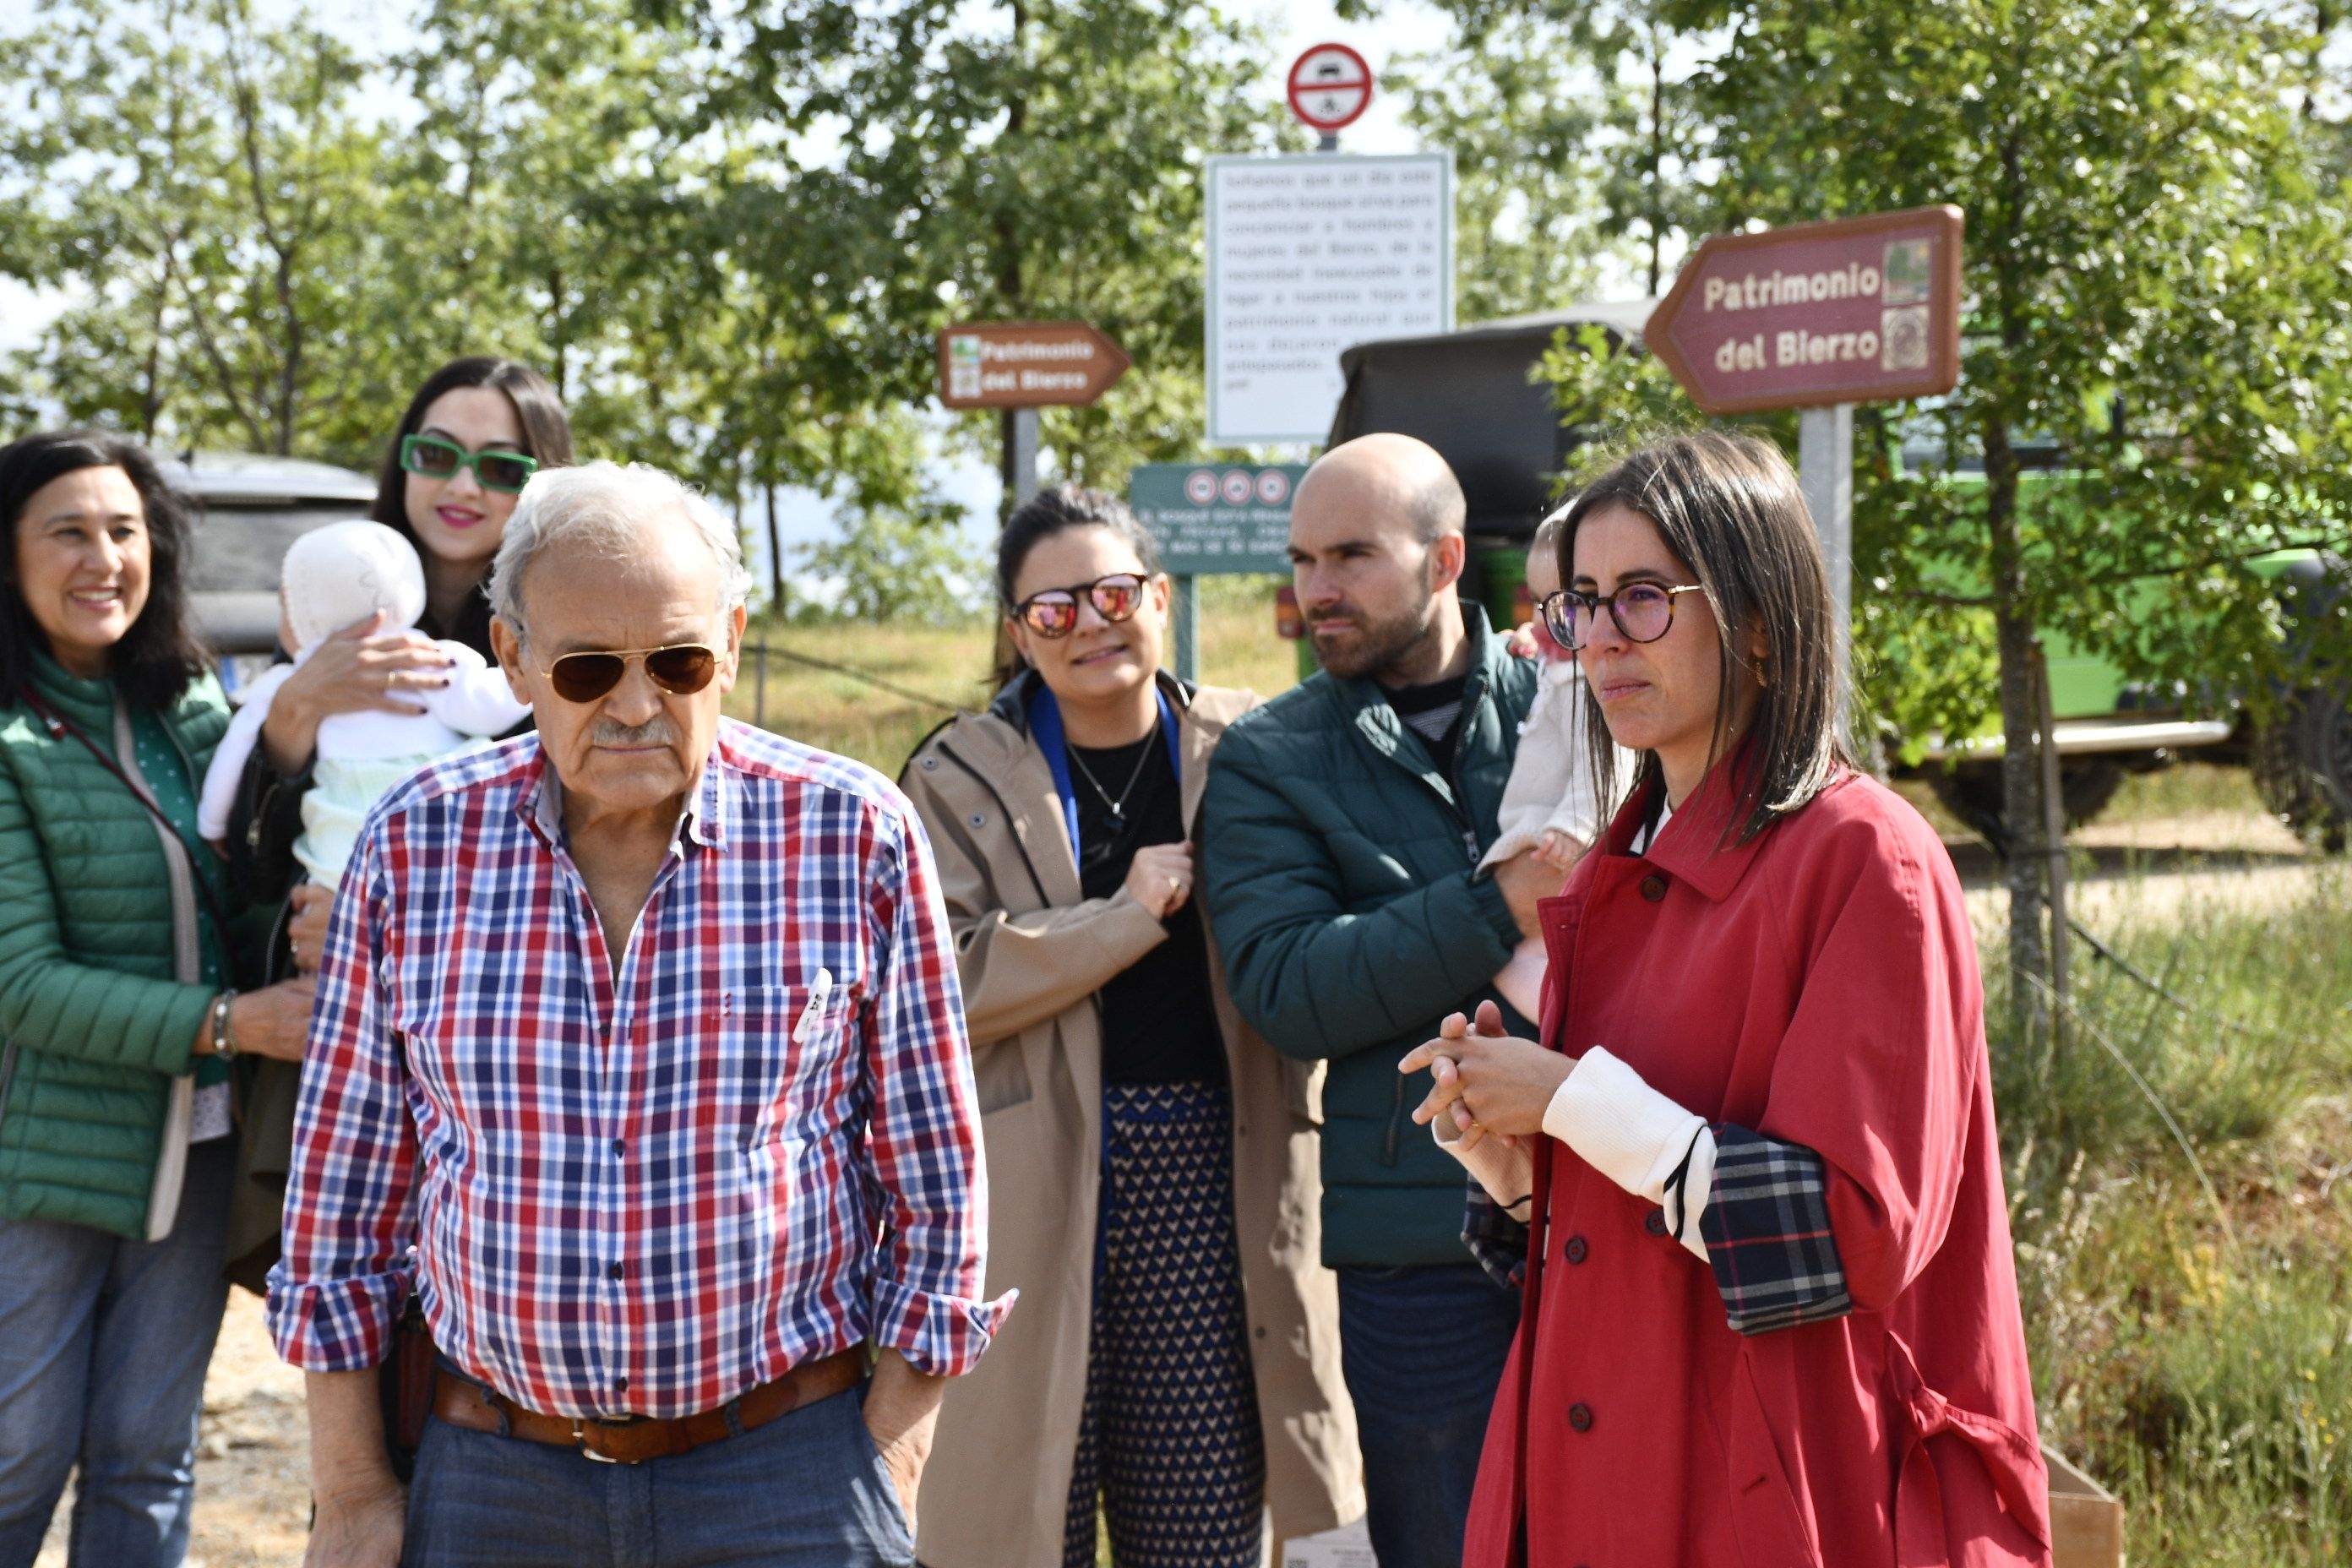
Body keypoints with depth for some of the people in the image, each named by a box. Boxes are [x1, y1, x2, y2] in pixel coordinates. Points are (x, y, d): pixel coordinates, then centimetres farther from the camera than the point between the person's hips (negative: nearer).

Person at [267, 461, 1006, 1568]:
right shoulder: (415, 847, -1)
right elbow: (343, 1190, 5)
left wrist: (884, 1476, -2)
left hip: (786, 1477, -1)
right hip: (488, 1479, 2)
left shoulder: (856, 838, -5)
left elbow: (933, 1186, 0)